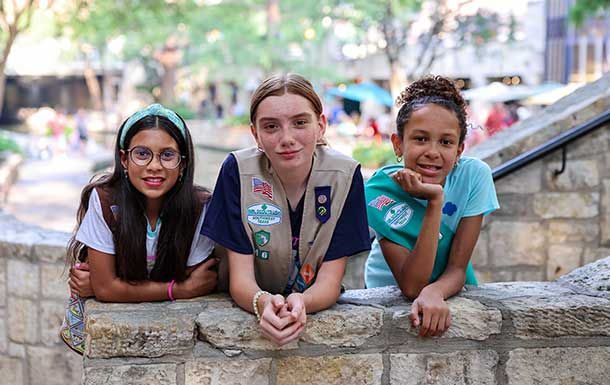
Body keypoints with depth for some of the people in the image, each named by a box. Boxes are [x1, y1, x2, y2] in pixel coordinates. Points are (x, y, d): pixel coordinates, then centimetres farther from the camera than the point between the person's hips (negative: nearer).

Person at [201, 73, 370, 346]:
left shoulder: (344, 175, -11)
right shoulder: (238, 170, -11)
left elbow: (330, 280, -11)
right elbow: (240, 277, -12)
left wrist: (300, 303, -32)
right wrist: (264, 303, -34)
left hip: (321, 310, 1)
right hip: (251, 310, -1)